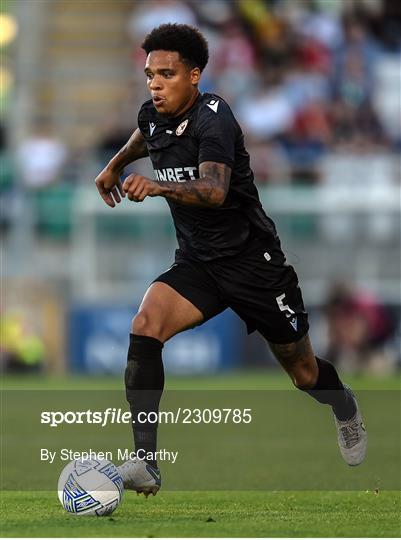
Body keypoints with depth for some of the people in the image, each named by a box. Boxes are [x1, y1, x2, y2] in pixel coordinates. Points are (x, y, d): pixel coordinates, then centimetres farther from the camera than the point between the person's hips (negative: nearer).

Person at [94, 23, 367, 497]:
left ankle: (345, 407, 49)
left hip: (251, 260, -5)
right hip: (196, 263, 5)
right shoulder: (154, 115, -2)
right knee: (145, 326, -25)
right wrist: (115, 165, 40)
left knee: (304, 374, 11)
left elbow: (215, 190, -42)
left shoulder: (212, 117, -24)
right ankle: (145, 462, -28)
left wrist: (159, 186, -59)